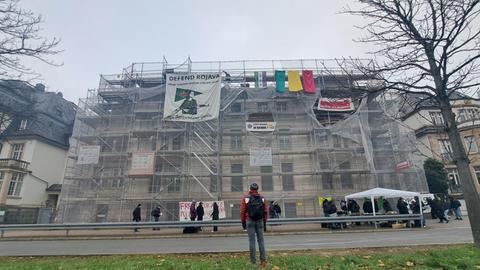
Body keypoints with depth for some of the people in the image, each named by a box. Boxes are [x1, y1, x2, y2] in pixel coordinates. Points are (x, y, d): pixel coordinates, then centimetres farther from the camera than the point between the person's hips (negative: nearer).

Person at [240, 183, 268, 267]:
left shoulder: (245, 198, -3)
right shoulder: (262, 198, 3)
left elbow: (242, 211, -5)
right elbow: (266, 211, 3)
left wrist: (243, 222, 4)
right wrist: (265, 223, 11)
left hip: (250, 221, -2)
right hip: (260, 221, 2)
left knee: (252, 241, 2)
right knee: (260, 240, 6)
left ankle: (253, 261, 4)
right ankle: (263, 260, 2)